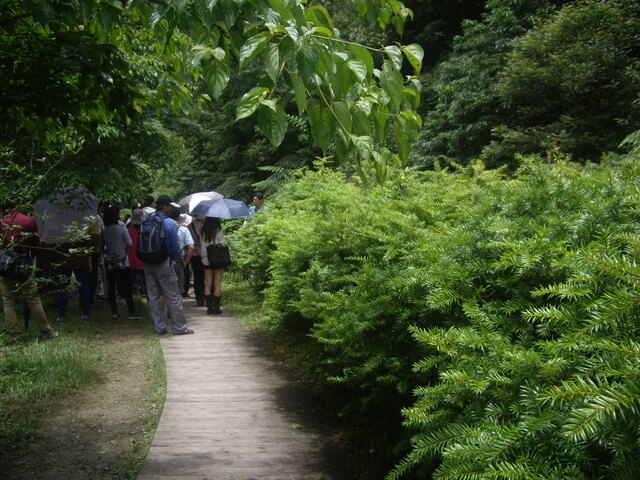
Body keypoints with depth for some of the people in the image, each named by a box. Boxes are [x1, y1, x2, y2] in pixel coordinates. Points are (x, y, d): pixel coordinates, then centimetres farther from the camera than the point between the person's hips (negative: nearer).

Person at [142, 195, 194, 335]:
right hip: (164, 264, -5)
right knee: (173, 296, 3)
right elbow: (174, 246, -9)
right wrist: (174, 259, 9)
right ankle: (179, 327, 7)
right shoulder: (171, 223, -11)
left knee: (153, 297, 10)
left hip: (148, 264, 5)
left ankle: (159, 327, 14)